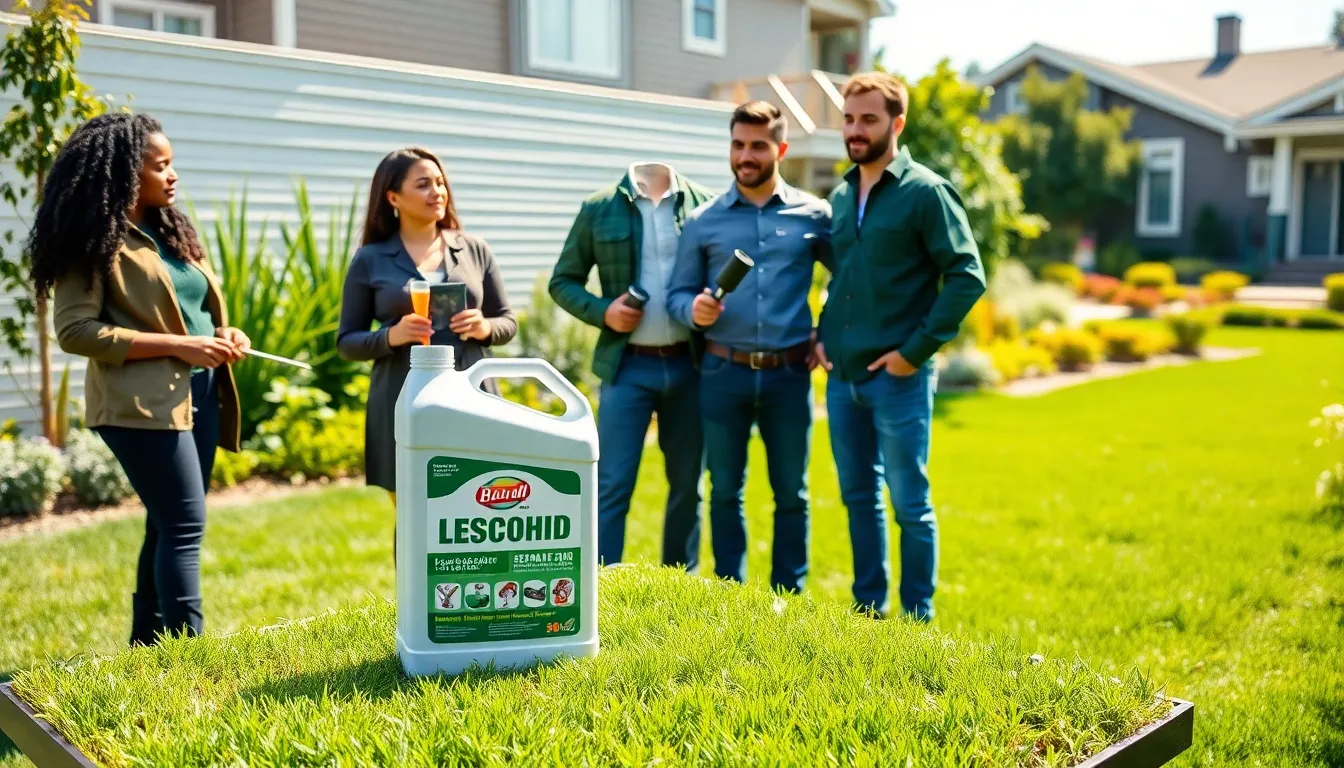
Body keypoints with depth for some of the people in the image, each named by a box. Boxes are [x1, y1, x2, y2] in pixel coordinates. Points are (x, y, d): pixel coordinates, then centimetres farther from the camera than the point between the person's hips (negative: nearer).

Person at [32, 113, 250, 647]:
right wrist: (177, 346, -18)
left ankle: (146, 646, 22)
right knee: (185, 527, -11)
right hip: (144, 401, -8)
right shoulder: (94, 241, -7)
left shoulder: (169, 229, 18)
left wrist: (223, 335, 3)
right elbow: (75, 331, -14)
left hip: (199, 395, 8)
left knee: (169, 527, 12)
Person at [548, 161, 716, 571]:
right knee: (611, 486, -3)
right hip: (628, 366, -1)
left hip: (690, 364, 2)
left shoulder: (704, 203, 3)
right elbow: (562, 281, 7)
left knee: (688, 484, 12)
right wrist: (602, 311, -10)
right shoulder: (599, 207, 2)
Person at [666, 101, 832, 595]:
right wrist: (694, 310, -14)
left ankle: (789, 597, 20)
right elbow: (678, 293, 7)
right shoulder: (703, 221, 5)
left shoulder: (813, 214, 3)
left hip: (789, 373, 0)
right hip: (723, 372, 1)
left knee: (791, 492, 8)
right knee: (725, 490, 9)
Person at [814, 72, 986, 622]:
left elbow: (967, 277, -12)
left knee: (910, 504, 3)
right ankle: (868, 607, 28)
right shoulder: (841, 195, 12)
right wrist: (823, 335, 8)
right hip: (841, 375, 7)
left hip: (897, 377, -6)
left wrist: (917, 350, -16)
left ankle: (917, 617, 16)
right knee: (858, 497, 15)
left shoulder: (925, 191, -8)